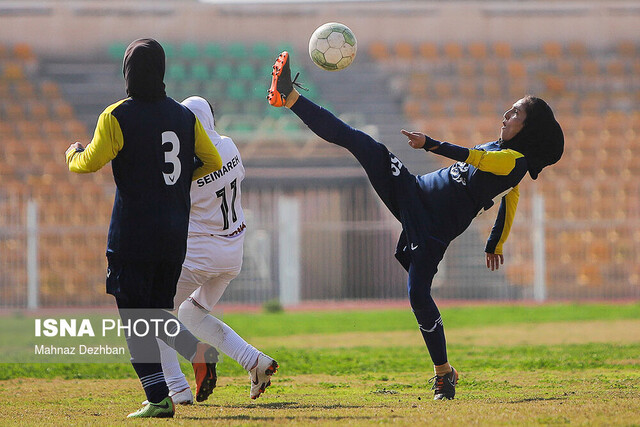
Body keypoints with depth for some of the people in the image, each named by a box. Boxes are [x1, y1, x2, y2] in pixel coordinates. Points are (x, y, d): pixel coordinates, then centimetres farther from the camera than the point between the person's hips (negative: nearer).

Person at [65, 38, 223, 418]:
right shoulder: (185, 117, 8)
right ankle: (198, 349, -11)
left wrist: (72, 154, 11)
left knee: (137, 320, -1)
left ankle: (159, 399, -9)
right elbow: (212, 162, 13)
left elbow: (90, 162, -11)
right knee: (157, 313, 17)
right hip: (176, 234, 5)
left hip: (134, 233, -5)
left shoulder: (117, 117, -9)